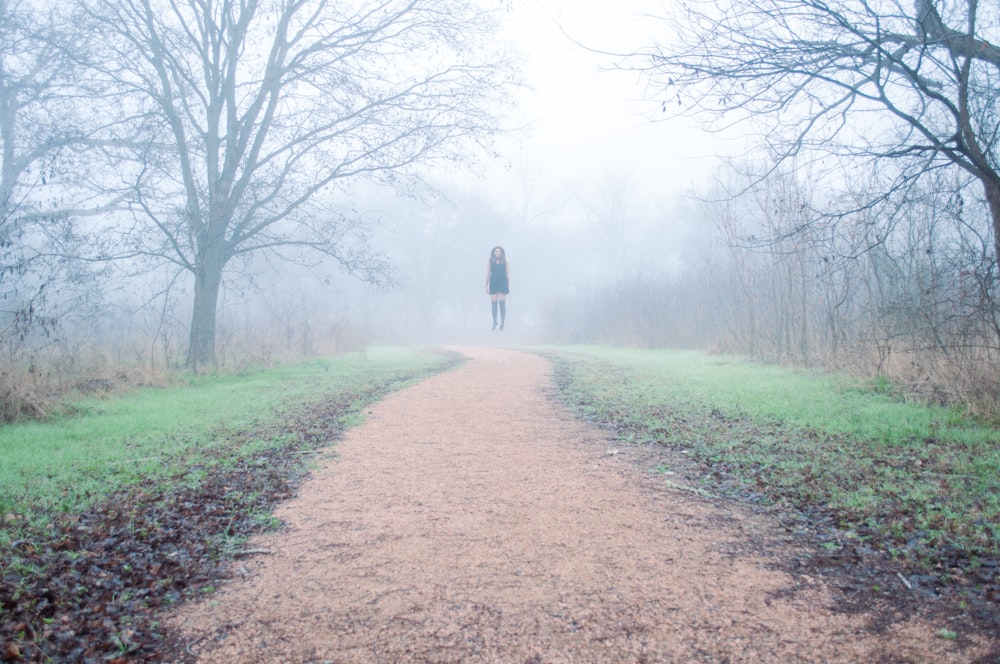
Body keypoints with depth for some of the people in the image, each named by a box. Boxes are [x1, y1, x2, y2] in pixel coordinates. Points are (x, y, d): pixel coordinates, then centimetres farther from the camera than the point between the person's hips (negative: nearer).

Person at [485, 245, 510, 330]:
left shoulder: (505, 263, 6)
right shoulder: (490, 263, 8)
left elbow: (508, 275, 5)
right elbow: (487, 275, 8)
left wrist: (509, 286, -1)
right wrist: (486, 286, 1)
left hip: (503, 284, -1)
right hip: (493, 284, 1)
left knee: (502, 304, -5)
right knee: (494, 304, -2)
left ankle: (502, 324, 0)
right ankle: (494, 323, 5)